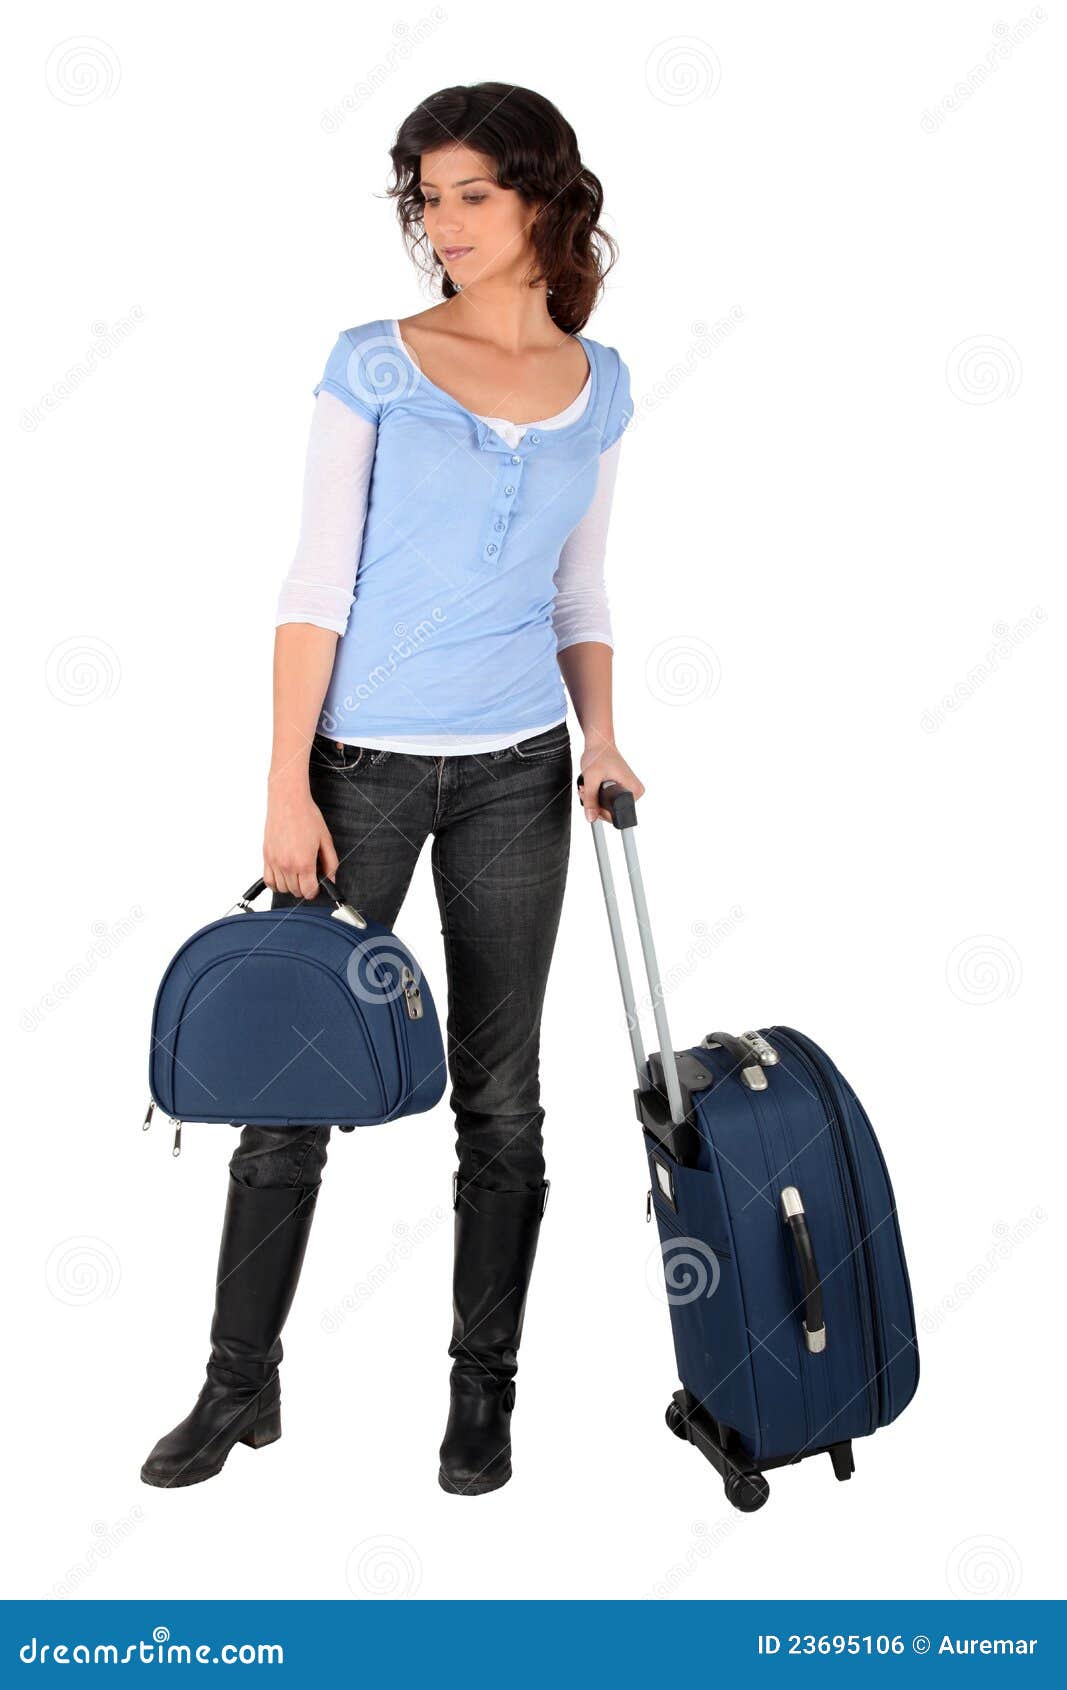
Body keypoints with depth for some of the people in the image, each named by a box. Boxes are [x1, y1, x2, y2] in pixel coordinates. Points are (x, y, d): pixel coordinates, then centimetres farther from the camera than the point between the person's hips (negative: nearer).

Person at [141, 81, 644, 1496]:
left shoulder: (599, 386, 8)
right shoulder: (375, 363, -3)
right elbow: (318, 581, -6)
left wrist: (602, 740, -1)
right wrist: (288, 785, -12)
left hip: (516, 774, 3)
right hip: (362, 763, -2)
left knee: (501, 1092, 7)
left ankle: (483, 1392, 22)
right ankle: (241, 1383, 20)